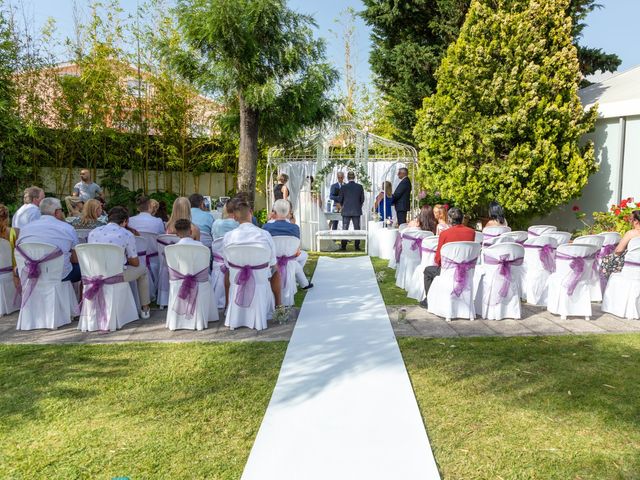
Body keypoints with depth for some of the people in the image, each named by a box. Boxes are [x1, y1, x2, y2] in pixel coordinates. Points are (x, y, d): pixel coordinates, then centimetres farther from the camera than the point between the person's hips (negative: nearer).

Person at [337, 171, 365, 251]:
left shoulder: (344, 187, -6)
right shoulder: (360, 187, -2)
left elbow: (340, 200, 0)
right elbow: (362, 199, 4)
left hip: (346, 211, -1)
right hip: (357, 211, 1)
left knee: (345, 229, 6)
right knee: (357, 229, 7)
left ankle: (343, 247, 6)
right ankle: (357, 247, 8)